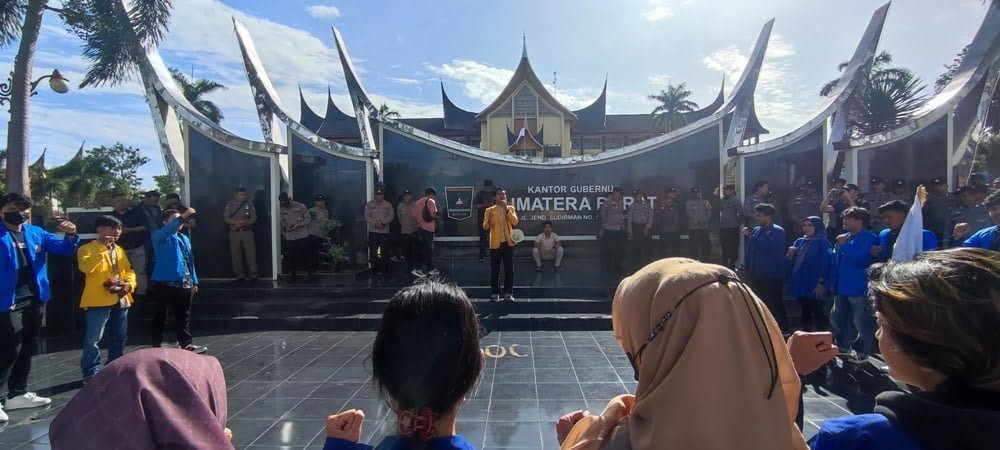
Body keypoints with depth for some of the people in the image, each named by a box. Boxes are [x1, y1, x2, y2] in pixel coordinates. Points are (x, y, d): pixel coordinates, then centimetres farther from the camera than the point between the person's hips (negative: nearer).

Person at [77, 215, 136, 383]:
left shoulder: (120, 250, 17)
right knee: (93, 339, -4)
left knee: (119, 338, 14)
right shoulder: (88, 248, -4)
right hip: (99, 300, -6)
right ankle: (90, 373, 5)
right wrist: (103, 249, -22)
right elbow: (85, 267, -21)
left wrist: (130, 284, -3)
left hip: (121, 299, 7)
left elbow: (128, 270, 17)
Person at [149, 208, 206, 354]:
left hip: (184, 283, 6)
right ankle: (157, 345, 17)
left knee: (184, 315, 13)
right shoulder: (159, 237, -5)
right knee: (161, 315, 5)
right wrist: (183, 216, -43)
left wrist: (194, 281, 15)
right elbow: (167, 230, -30)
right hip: (164, 283, -6)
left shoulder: (184, 238, 15)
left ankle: (186, 344, 21)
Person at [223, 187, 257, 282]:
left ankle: (253, 274, 2)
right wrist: (243, 222, -14)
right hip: (234, 233, 1)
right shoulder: (229, 205, 4)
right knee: (236, 255, 1)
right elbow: (227, 219, -5)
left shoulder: (249, 204, 4)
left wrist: (239, 223, -13)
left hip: (247, 232, 0)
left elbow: (253, 219, -2)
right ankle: (239, 275, 9)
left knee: (251, 254, -3)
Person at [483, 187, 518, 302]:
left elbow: (515, 222, -7)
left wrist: (506, 209, -14)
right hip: (495, 243, -1)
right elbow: (485, 227, -4)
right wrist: (489, 220, -26)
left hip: (508, 243, 2)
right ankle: (494, 293, 10)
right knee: (494, 270, 2)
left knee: (509, 269, 3)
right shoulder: (489, 210, 3)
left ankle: (508, 293, 11)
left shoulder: (510, 208, 8)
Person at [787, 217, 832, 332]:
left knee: (817, 312, -4)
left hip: (814, 285, -6)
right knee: (805, 312, 12)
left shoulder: (822, 243, -5)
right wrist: (790, 254, -4)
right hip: (800, 283, 6)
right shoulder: (799, 241, 13)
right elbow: (792, 262, 18)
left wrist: (821, 282, -18)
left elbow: (826, 263, -12)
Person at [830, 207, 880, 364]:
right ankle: (843, 346, 31)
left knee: (860, 321, -2)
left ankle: (862, 352, 10)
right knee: (837, 318, 17)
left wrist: (844, 245, -18)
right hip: (842, 286, 9)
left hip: (858, 288, -9)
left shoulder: (869, 238, -12)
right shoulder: (844, 237, 12)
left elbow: (861, 259, -25)